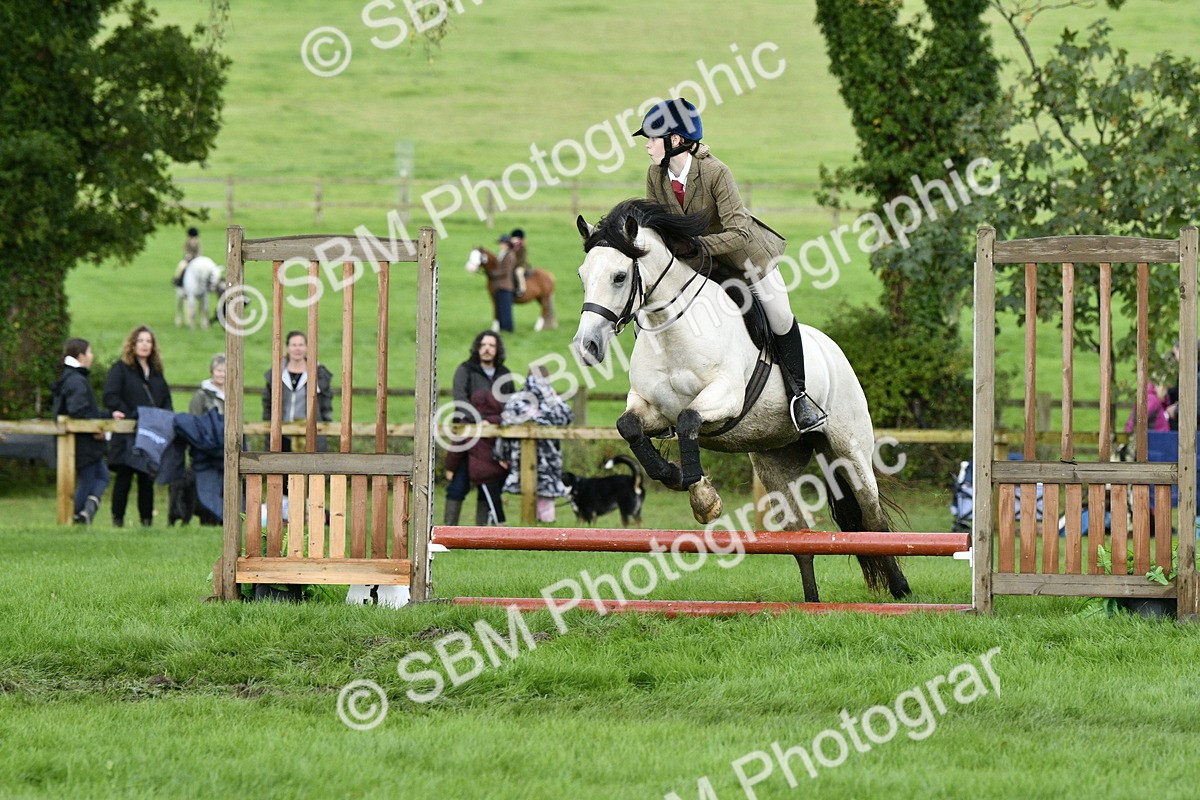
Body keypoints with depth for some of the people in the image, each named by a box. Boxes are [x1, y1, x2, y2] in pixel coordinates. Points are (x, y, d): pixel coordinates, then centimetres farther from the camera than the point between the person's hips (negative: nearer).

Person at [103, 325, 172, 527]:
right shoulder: (120, 369, 0)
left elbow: (166, 398, 25)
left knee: (148, 477, 6)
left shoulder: (156, 372, 18)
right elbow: (110, 396, -10)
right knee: (124, 476, -4)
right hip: (128, 435, -5)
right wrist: (128, 415, -19)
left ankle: (147, 518, 11)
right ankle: (118, 518, 1)